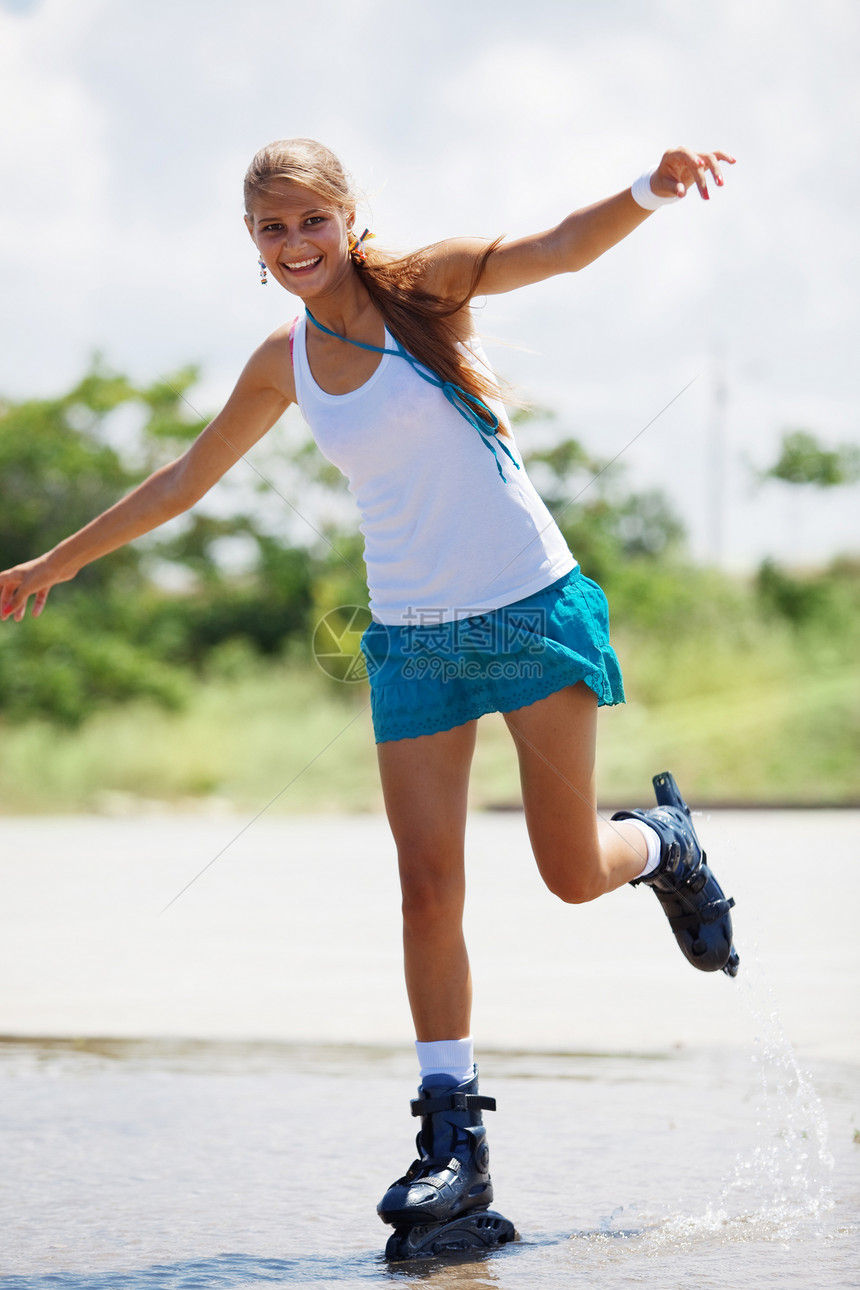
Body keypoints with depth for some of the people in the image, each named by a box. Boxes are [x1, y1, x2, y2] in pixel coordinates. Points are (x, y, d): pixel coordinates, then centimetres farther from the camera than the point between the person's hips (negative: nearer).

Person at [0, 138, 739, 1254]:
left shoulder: (422, 286, -7)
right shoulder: (283, 364, 6)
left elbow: (556, 250, -23)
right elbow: (185, 480, 20)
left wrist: (648, 192, -43)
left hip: (532, 613, -3)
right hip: (413, 644, 4)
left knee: (574, 873, -1)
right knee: (428, 890, -5)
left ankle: (663, 841, 35)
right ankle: (454, 1143, 0)